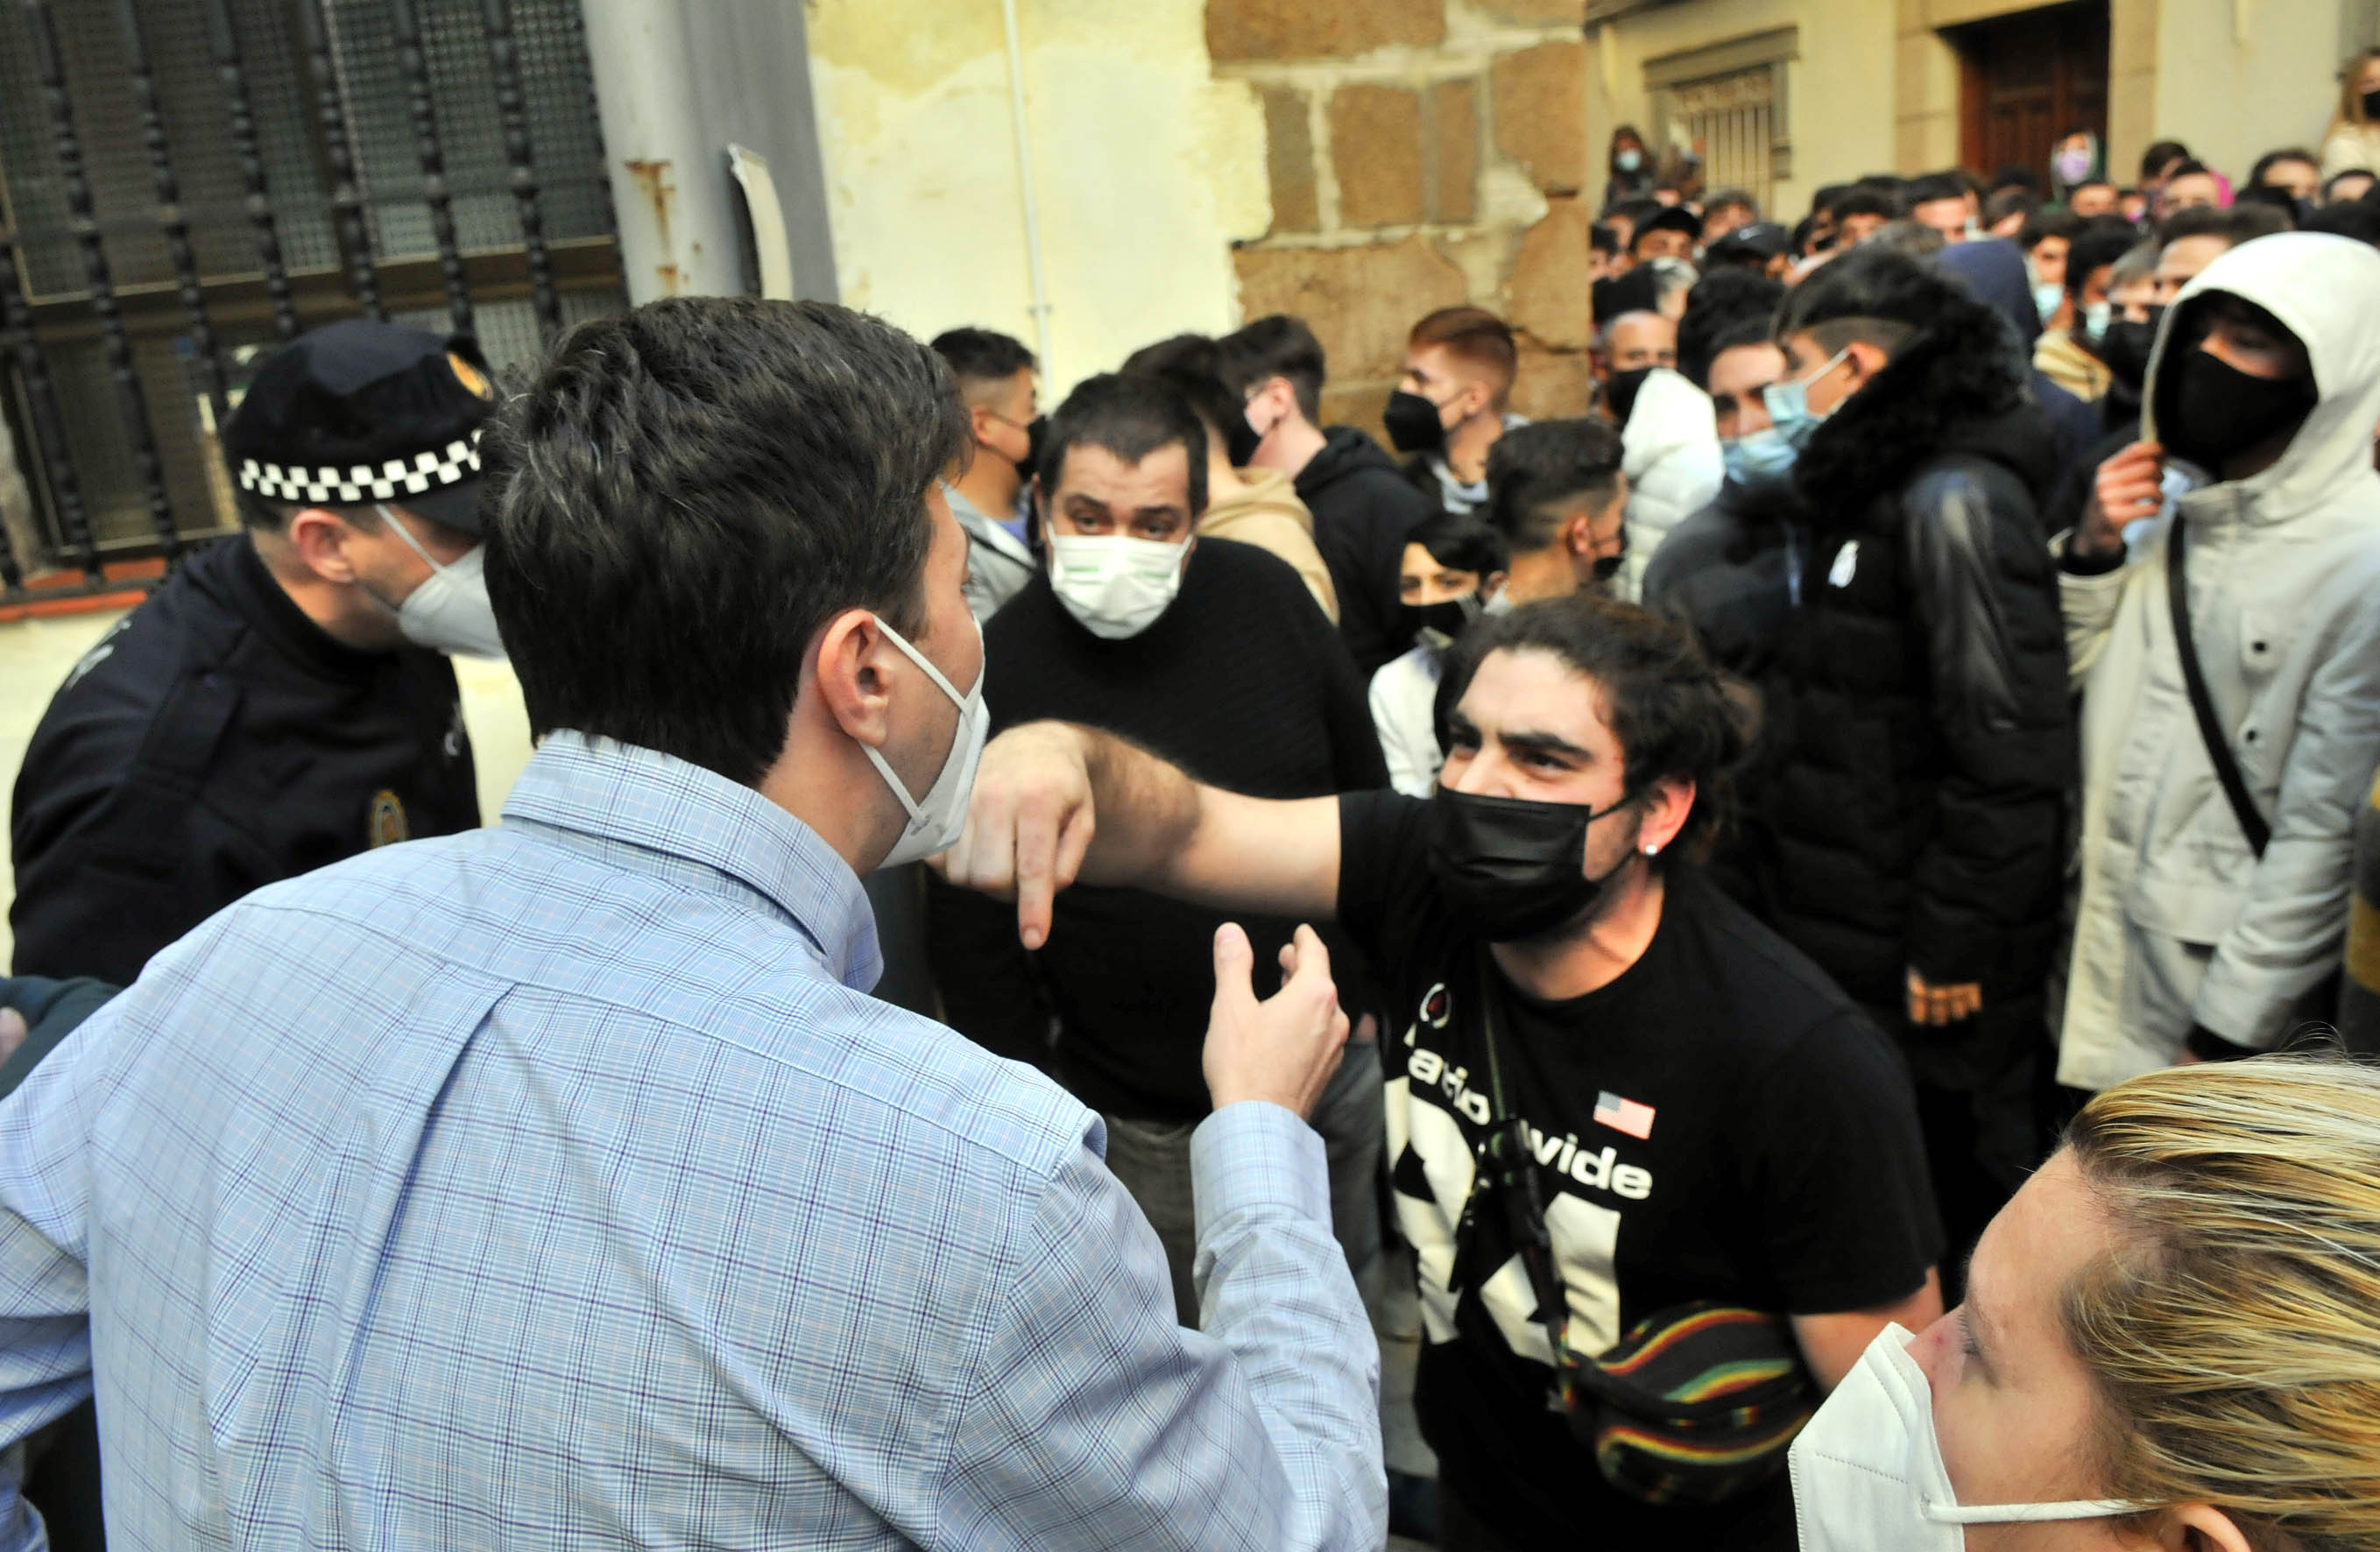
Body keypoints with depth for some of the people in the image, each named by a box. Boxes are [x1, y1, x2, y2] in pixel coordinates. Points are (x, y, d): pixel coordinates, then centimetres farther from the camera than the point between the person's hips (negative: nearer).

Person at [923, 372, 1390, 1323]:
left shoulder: (1266, 594, -7)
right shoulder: (993, 676, -17)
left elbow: (1364, 793, 7)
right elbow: (972, 938, -10)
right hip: (1148, 1126, -4)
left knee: (1348, 1289, 25)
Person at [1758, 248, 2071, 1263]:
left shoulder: (1955, 499, -16)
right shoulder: (1877, 492, 14)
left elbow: (2007, 747, -21)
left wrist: (1954, 945, -18)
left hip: (1919, 959, -9)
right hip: (1851, 929, 9)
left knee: (1942, 1208, 4)